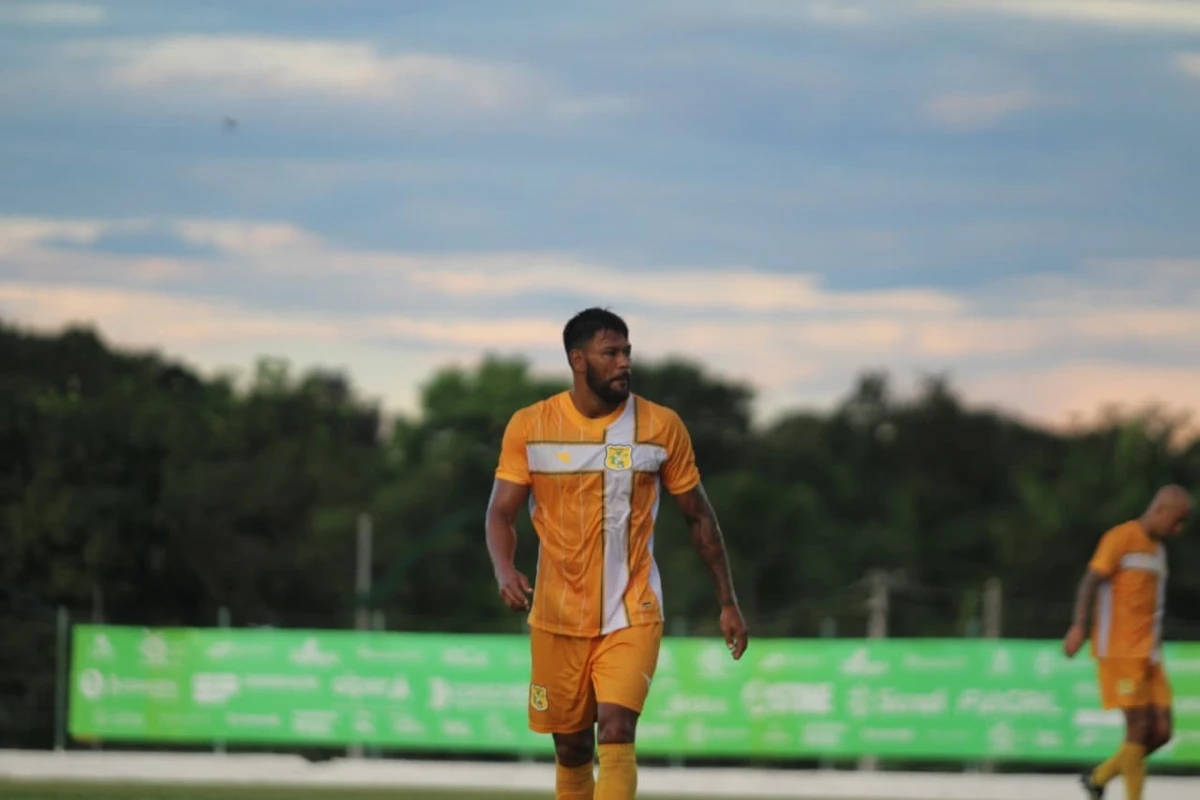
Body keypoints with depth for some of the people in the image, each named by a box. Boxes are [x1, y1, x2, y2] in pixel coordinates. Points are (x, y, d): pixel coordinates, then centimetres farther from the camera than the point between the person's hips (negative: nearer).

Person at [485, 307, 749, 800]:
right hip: (558, 616, 2)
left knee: (615, 731, -20)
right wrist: (505, 571, -23)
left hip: (632, 615, -2)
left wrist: (727, 601, 7)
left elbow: (698, 515, 7)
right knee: (571, 749, 10)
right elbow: (501, 512, -2)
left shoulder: (661, 426, -3)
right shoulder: (529, 426, -3)